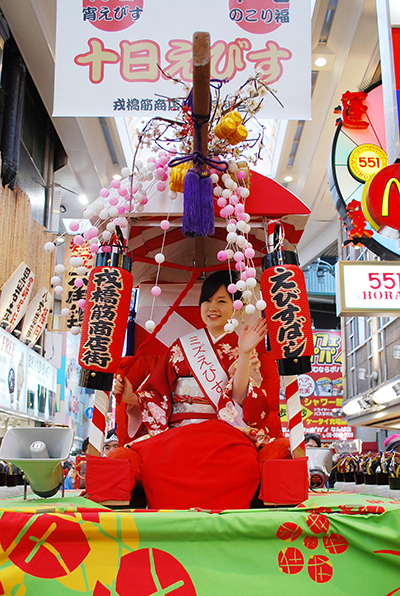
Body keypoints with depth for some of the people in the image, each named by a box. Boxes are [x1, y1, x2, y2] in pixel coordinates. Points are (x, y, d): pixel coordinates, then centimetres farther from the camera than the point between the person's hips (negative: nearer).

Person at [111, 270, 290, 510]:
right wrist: (132, 398, -6)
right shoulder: (182, 347, 18)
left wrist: (244, 354, -12)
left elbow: (239, 399, -3)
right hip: (178, 433, 2)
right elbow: (157, 398, 13)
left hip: (226, 433, -2)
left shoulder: (245, 348, 13)